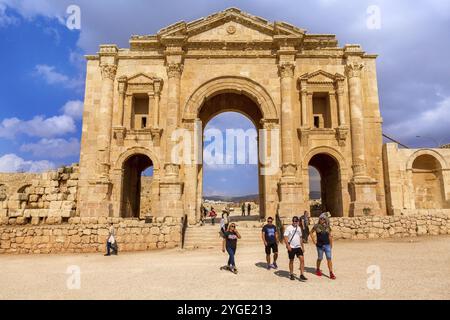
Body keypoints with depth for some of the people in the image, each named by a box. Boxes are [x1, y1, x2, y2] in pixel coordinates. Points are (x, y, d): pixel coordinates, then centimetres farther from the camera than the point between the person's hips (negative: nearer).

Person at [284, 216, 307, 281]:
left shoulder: (299, 228, 11)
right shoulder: (288, 228, -7)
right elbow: (285, 237, -11)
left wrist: (302, 246, 15)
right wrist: (288, 246, -20)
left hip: (298, 247, 5)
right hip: (291, 247, -4)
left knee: (302, 259, -8)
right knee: (291, 261, 6)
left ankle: (302, 275, -3)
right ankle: (291, 274, 22)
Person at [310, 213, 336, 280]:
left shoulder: (327, 227, 2)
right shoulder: (316, 226, -5)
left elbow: (330, 236, 10)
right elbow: (311, 232, 7)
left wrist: (331, 244, 9)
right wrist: (313, 240, 0)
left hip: (327, 245, 1)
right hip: (319, 245, -1)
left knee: (329, 259, -5)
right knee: (320, 258, 12)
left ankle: (331, 273, -3)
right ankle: (317, 270, 34)